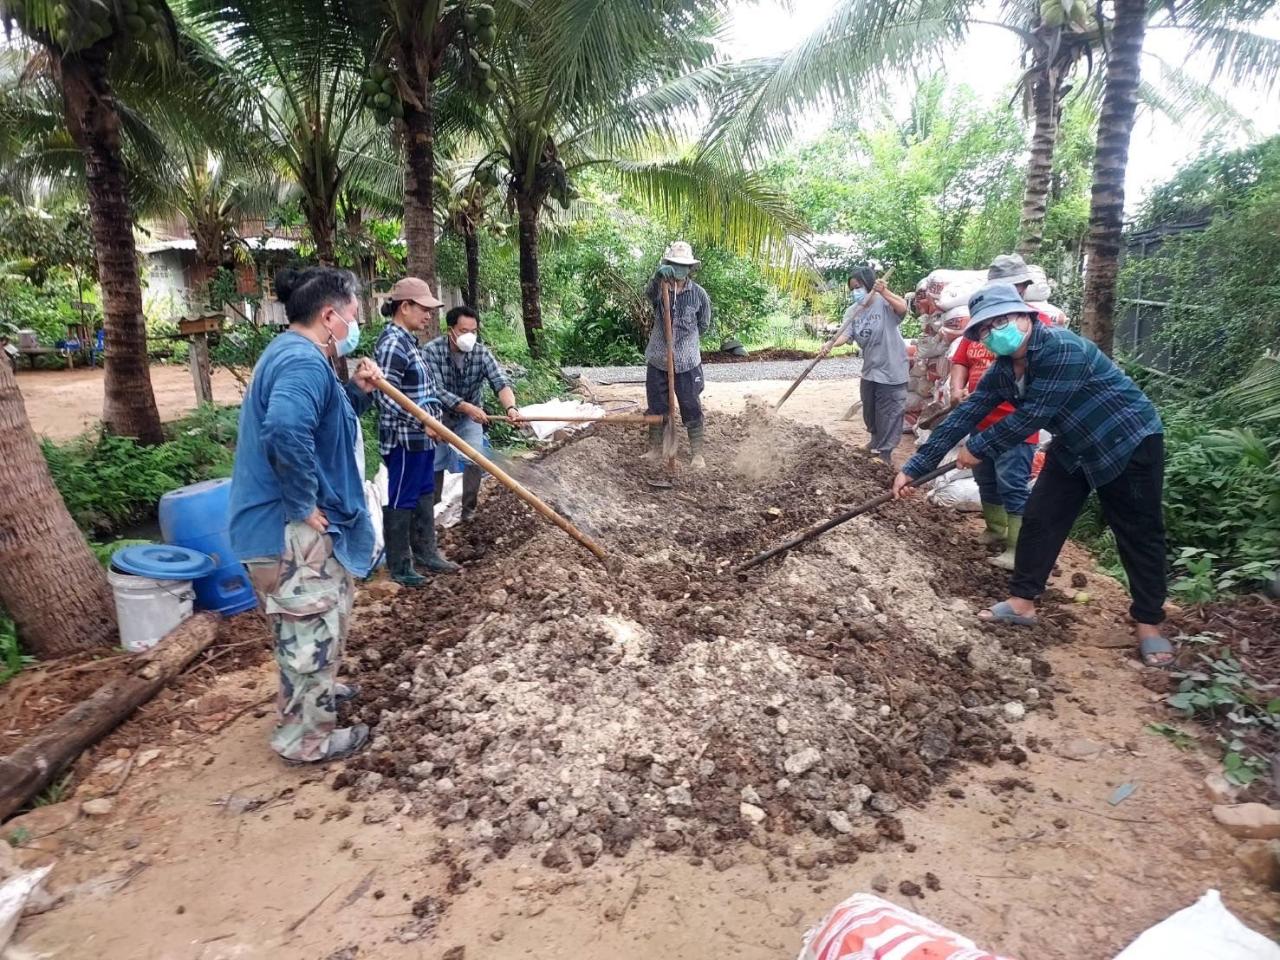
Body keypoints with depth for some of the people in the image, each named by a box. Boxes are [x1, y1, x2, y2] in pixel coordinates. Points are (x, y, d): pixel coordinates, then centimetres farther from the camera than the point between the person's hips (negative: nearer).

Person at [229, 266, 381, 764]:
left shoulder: (294, 354, 13)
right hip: (290, 529, -11)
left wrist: (357, 392, 5)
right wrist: (304, 505, -29)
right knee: (314, 630, 3)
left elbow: (322, 421, 23)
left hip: (284, 524, 11)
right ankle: (305, 736, 20)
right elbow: (286, 430, -40)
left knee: (313, 625, 28)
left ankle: (309, 695, 48)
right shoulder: (304, 361, -22)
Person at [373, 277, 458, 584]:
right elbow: (385, 396, -24)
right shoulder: (393, 343, -18)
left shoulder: (407, 340, 12)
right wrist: (424, 421, -25)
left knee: (424, 496, 17)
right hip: (404, 439, -10)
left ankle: (425, 553, 29)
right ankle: (399, 565, 12)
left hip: (420, 437, 10)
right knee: (401, 501, 1)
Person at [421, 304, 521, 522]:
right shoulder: (432, 351, -25)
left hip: (470, 417, 1)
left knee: (475, 460, -10)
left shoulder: (482, 353, -20)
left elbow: (500, 383, -31)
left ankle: (469, 507, 10)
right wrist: (468, 407, -44)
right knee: (433, 463, 10)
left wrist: (511, 407, -52)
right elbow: (437, 391, -31)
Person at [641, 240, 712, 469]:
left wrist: (685, 340, 11)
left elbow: (704, 325, 9)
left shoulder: (699, 294, -3)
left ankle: (697, 453, 15)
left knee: (692, 408, 3)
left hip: (687, 362, -1)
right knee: (656, 407, 11)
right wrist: (659, 275, -49)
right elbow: (649, 291, -29)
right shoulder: (659, 289, -3)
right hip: (657, 360, 1)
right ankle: (655, 449, 26)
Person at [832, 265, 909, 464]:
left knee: (889, 413, 2)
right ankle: (877, 441, 46)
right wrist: (830, 345, -32)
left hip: (891, 369, -7)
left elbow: (903, 308, -33)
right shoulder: (852, 311, 2)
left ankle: (884, 452, 15)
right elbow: (844, 335, -12)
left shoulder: (884, 302, -13)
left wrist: (883, 292, -45)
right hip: (870, 370, 7)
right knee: (869, 412, 22)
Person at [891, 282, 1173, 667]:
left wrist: (979, 448, -20)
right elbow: (964, 415, -8)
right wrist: (914, 467, -10)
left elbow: (1031, 416, -32)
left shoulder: (1062, 349, -32)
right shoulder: (1003, 369, -8)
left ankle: (1149, 623, 17)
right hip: (1073, 447, 7)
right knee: (1039, 519, 4)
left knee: (1139, 534, 3)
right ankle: (1022, 602, 16)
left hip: (1129, 440, -7)